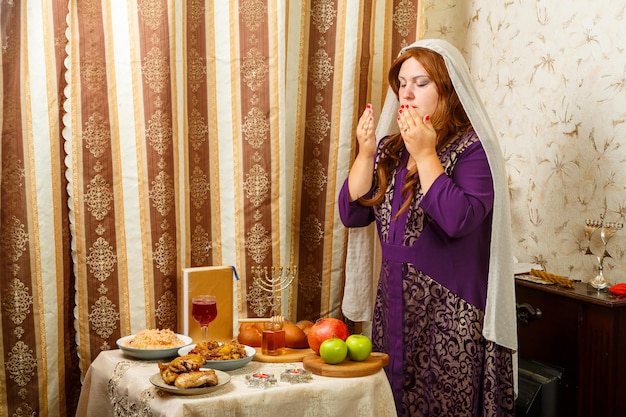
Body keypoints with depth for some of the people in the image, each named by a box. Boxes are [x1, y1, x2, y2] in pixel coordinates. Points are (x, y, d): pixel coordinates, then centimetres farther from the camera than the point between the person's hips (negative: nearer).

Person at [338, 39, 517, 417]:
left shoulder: (472, 148, -9)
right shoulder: (390, 147, 8)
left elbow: (458, 219, -25)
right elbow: (352, 214, 3)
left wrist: (425, 153, -20)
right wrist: (365, 153, -7)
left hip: (450, 309, -6)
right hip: (394, 301, 6)